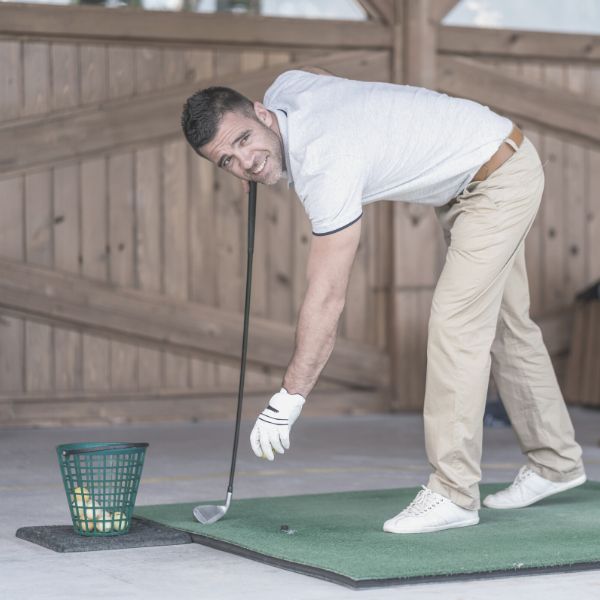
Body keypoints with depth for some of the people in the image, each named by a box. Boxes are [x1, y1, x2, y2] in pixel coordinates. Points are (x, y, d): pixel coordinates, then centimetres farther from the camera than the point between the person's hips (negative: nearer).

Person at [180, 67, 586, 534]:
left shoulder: (325, 168, -36)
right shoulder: (283, 89, -12)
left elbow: (327, 301, -34)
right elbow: (317, 72, 17)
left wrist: (287, 403, -29)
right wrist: (261, 173, 10)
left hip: (502, 176, -10)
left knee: (457, 323, -17)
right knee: (504, 323, 16)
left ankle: (454, 493, -13)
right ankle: (555, 463, 28)